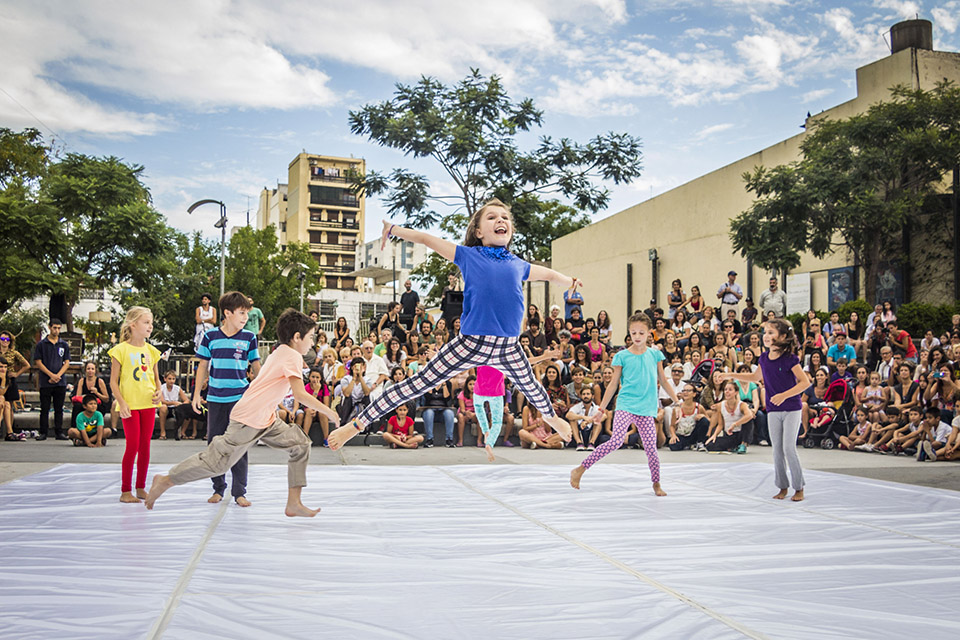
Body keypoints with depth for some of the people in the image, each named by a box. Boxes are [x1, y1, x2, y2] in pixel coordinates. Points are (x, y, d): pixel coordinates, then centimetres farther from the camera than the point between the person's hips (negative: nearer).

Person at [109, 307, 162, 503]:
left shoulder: (151, 350, 11)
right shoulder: (121, 350, -4)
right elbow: (113, 381, -4)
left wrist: (158, 392, -1)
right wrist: (121, 402, -14)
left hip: (148, 404, 5)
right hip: (130, 405, -5)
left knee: (145, 445, 6)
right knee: (132, 445, -7)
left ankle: (141, 488, 17)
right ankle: (126, 490, 4)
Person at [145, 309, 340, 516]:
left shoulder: (280, 352, 14)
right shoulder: (292, 356, -16)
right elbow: (300, 394, -25)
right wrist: (327, 411, -17)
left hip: (266, 419, 10)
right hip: (248, 420, -10)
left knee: (300, 444, 3)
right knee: (216, 461, -2)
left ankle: (293, 503, 4)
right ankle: (166, 481, 16)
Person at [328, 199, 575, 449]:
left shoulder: (518, 265, 12)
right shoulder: (469, 256, 3)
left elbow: (549, 274, 30)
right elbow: (427, 239, 7)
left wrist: (572, 282, 44)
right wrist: (393, 229, 10)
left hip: (509, 349, 4)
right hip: (471, 343, -4)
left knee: (531, 388, 28)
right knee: (418, 384, -3)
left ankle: (550, 416, 63)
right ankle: (357, 424, 7)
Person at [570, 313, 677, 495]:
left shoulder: (655, 355, 9)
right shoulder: (622, 356, 3)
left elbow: (663, 381, 20)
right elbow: (614, 383, 8)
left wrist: (676, 401, 20)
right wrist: (602, 409, 7)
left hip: (647, 408, 3)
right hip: (625, 405, -3)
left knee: (651, 448, -1)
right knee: (616, 441, -20)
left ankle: (656, 484, 22)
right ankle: (580, 470, -12)